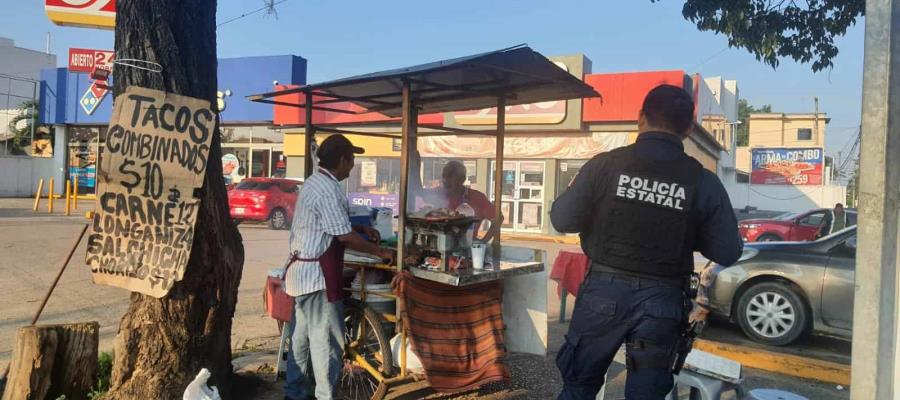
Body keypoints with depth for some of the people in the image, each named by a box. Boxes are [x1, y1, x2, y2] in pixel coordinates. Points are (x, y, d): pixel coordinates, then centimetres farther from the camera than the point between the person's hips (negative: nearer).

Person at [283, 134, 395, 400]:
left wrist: (363, 229, 15)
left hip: (302, 269, 10)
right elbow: (345, 236, -20)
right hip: (317, 273, -10)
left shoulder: (315, 182, 12)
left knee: (302, 335, 17)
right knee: (326, 339, -1)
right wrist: (380, 252, -10)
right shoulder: (328, 190, -21)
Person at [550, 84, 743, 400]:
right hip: (662, 300, 1)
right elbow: (728, 253, -1)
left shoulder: (605, 165, -9)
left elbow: (562, 220, -3)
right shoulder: (704, 182, -6)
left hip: (604, 290, 0)